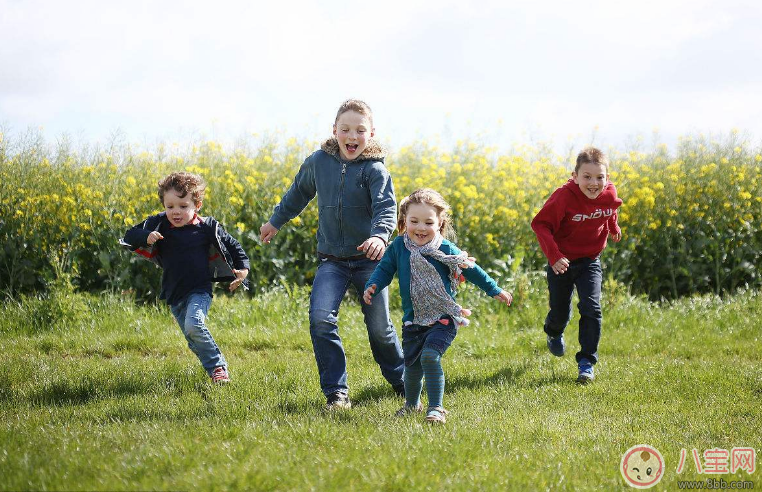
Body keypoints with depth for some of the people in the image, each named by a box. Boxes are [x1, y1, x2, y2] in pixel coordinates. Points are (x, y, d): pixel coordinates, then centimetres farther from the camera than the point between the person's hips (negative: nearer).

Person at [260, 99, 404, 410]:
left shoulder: (374, 169, -9)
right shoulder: (319, 162, 2)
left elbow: (386, 206, -23)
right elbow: (299, 193, 22)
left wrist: (380, 235, -44)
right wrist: (276, 221, 32)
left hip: (369, 258, -2)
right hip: (331, 261, 2)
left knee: (379, 326, 5)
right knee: (321, 319, -18)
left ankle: (401, 381, 33)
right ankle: (336, 392, -10)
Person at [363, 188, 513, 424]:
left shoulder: (445, 250, -9)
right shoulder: (398, 247, -3)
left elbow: (471, 270, 4)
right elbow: (384, 269, 9)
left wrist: (494, 291, 14)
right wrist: (372, 286, -12)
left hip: (443, 318, -3)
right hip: (413, 319, 3)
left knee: (430, 356, -23)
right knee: (411, 365, 8)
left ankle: (436, 408, -14)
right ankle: (412, 404, 35)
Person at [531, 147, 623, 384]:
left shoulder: (609, 194, -13)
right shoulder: (564, 197, -28)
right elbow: (540, 223, -23)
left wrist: (613, 227, 30)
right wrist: (553, 255, -34)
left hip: (589, 260, 2)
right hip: (562, 262, -2)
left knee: (591, 308, -15)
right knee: (560, 312, 11)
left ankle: (587, 361, -3)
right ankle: (554, 334, 49)